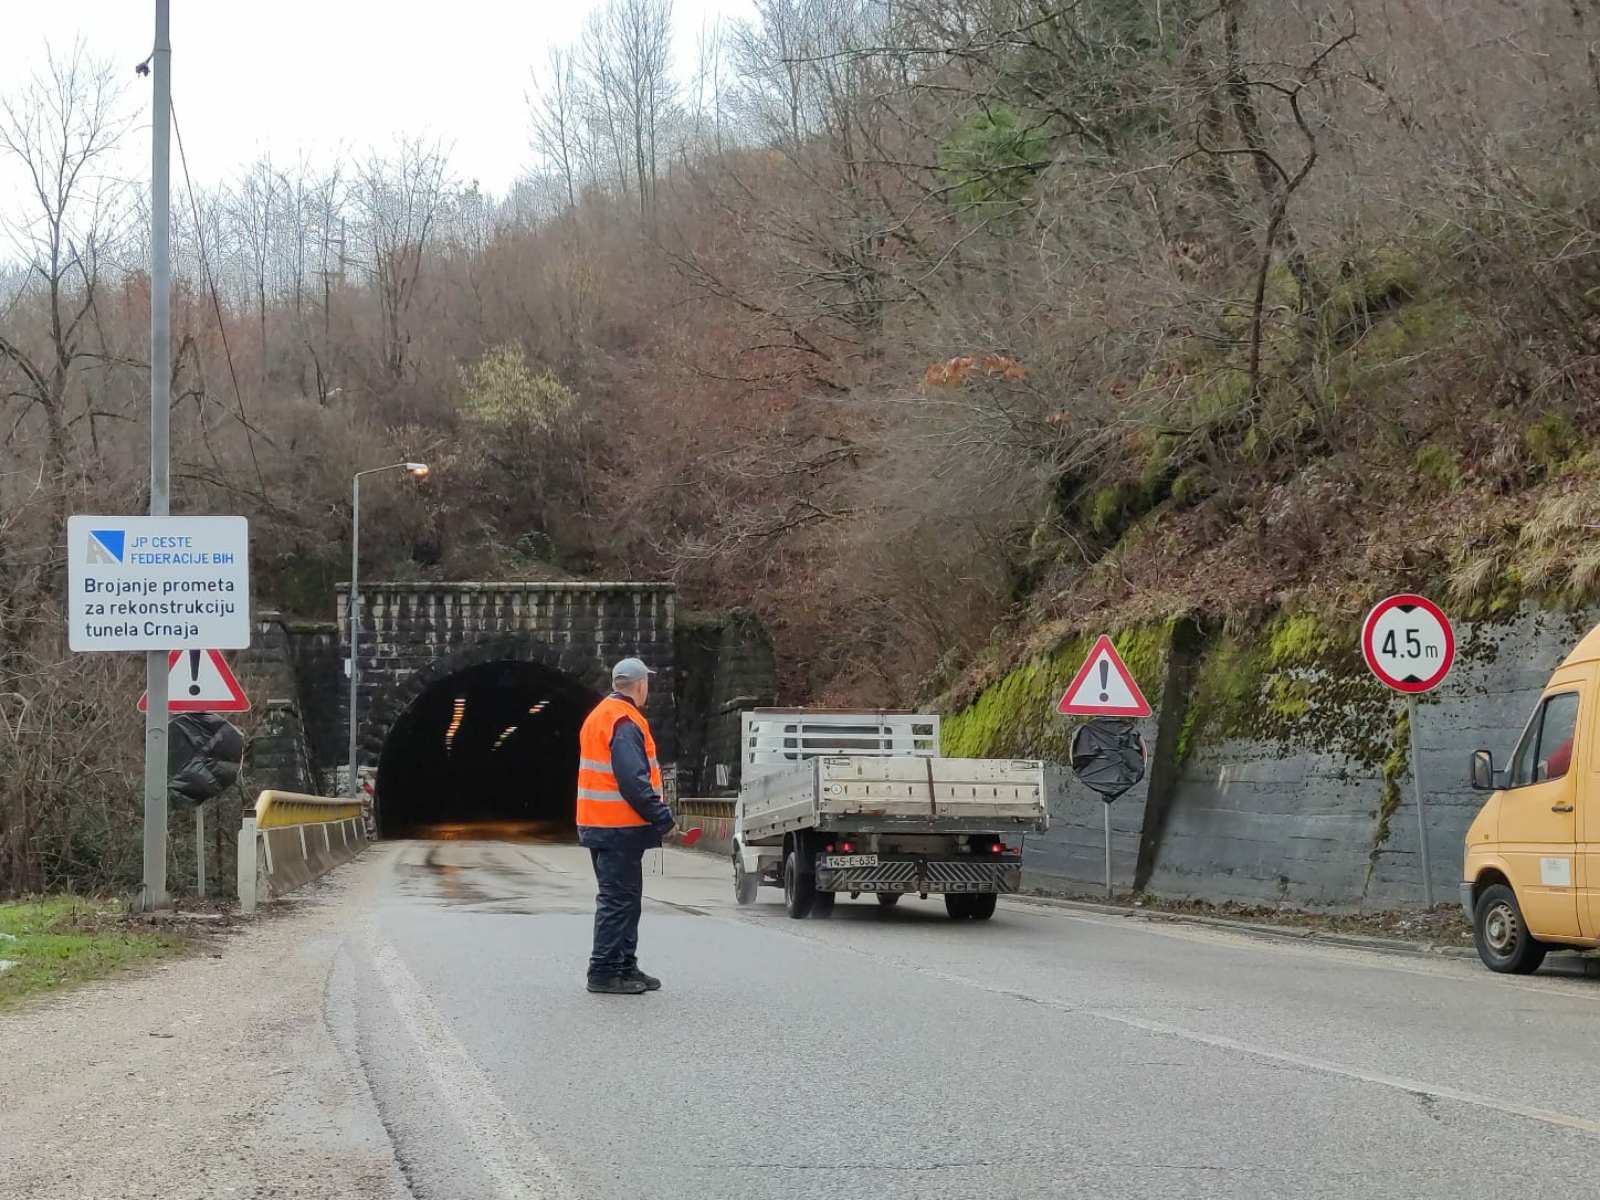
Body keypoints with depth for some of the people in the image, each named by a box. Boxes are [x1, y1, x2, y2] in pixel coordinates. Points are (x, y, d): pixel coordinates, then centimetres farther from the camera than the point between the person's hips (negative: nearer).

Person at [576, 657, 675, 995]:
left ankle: (625, 967, 22)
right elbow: (633, 781, -23)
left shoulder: (599, 717, 16)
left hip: (599, 824, 10)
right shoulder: (625, 723, -16)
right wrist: (662, 816, -17)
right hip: (620, 827, -10)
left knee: (625, 899, 16)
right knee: (618, 900, -6)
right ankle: (604, 973, -5)